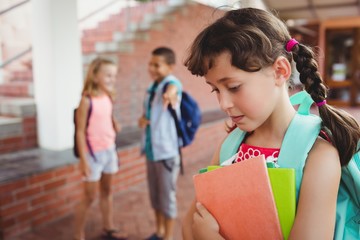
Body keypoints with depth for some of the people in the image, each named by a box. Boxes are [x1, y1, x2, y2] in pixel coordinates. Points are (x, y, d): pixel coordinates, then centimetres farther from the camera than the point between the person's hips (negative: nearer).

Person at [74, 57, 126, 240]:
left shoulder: (108, 97, 2)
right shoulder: (87, 101, -17)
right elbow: (80, 132, -16)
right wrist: (83, 160, -16)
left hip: (109, 150, 6)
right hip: (93, 154, -6)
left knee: (107, 191, 18)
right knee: (89, 197, 5)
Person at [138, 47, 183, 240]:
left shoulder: (172, 82, -15)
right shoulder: (152, 87, 8)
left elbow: (172, 89, -42)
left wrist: (169, 94, -66)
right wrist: (142, 119, -4)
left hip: (167, 150, -7)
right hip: (151, 149, 8)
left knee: (167, 196, 5)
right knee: (154, 194, 19)